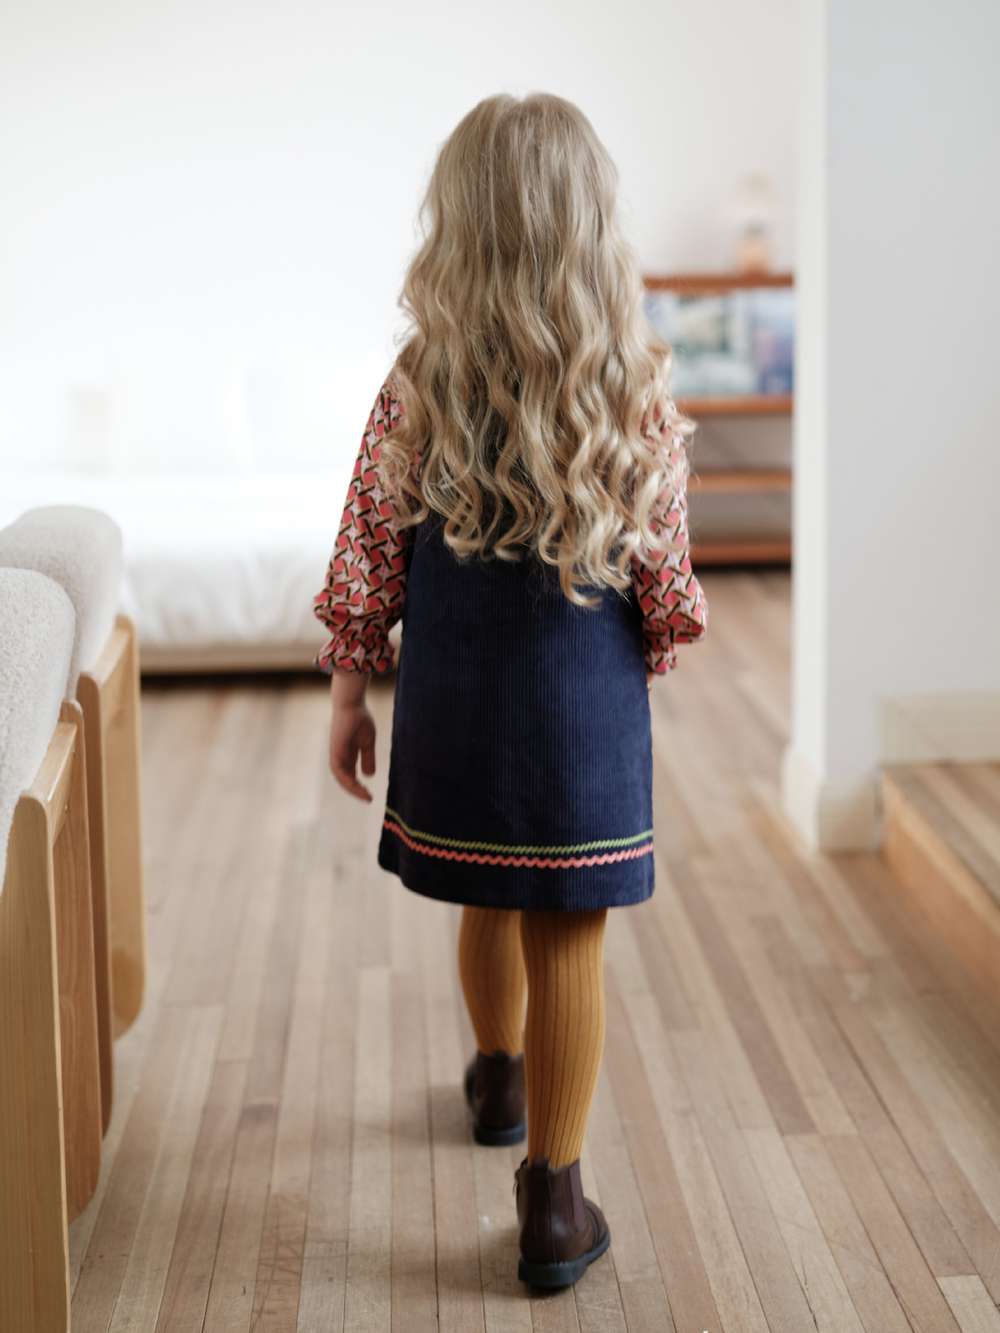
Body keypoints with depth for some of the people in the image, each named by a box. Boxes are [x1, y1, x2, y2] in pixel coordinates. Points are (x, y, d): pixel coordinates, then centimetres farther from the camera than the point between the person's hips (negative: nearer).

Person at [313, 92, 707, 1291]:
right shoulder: (636, 390, -12)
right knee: (568, 948, 7)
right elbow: (662, 571, -5)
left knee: (487, 908, 24)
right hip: (586, 703, -2)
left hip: (452, 698, 2)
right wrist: (656, 653, 14)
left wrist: (349, 692, 7)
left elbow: (368, 557, -4)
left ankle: (501, 1079, 50)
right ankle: (552, 1198, 13)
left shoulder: (417, 385, -10)